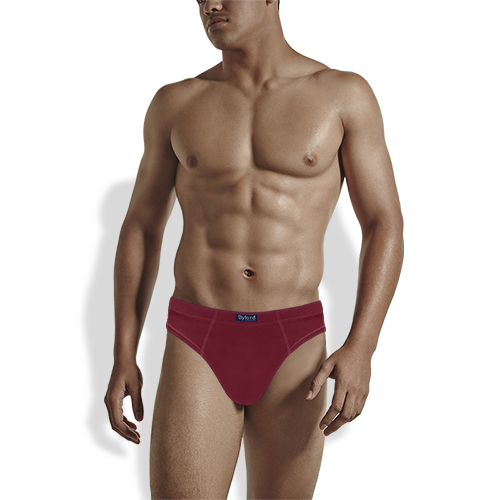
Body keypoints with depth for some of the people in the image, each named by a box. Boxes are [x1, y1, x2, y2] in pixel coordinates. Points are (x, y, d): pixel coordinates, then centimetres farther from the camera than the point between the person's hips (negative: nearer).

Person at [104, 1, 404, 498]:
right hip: (197, 347, 1)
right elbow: (141, 229, 10)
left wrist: (360, 348, -16)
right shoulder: (175, 103, 5)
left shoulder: (345, 94, 1)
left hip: (293, 351, 0)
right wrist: (123, 358, 5)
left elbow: (384, 227, -1)